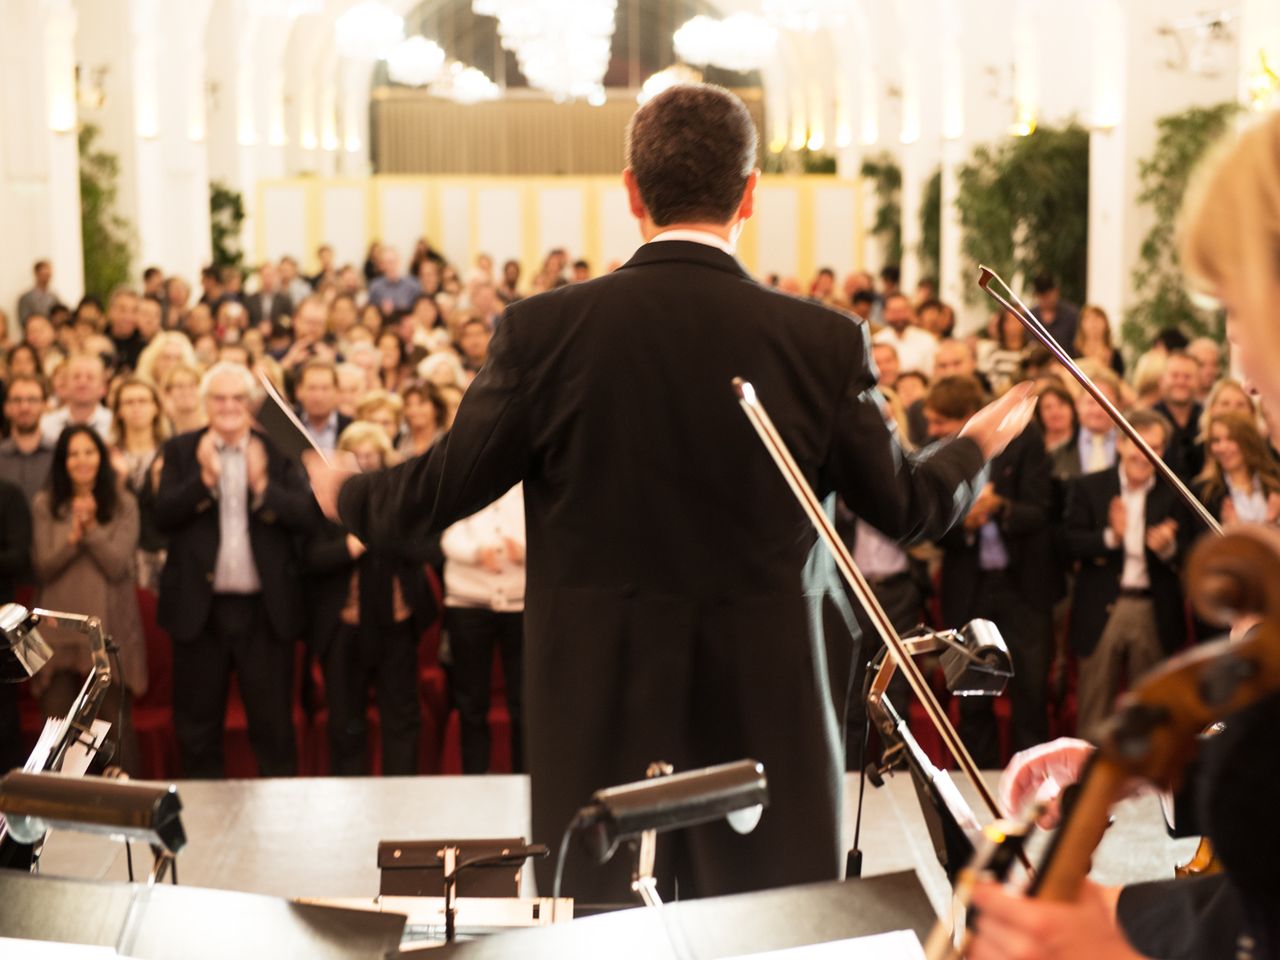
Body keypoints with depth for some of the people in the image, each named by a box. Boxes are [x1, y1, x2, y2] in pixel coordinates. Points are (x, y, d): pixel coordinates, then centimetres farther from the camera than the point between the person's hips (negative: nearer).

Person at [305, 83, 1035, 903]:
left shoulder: (545, 329, -7)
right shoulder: (825, 342, -6)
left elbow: (445, 488, 0)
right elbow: (907, 506, 5)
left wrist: (348, 496, 23)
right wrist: (978, 446, 27)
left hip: (597, 708, 0)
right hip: (769, 705, 0)